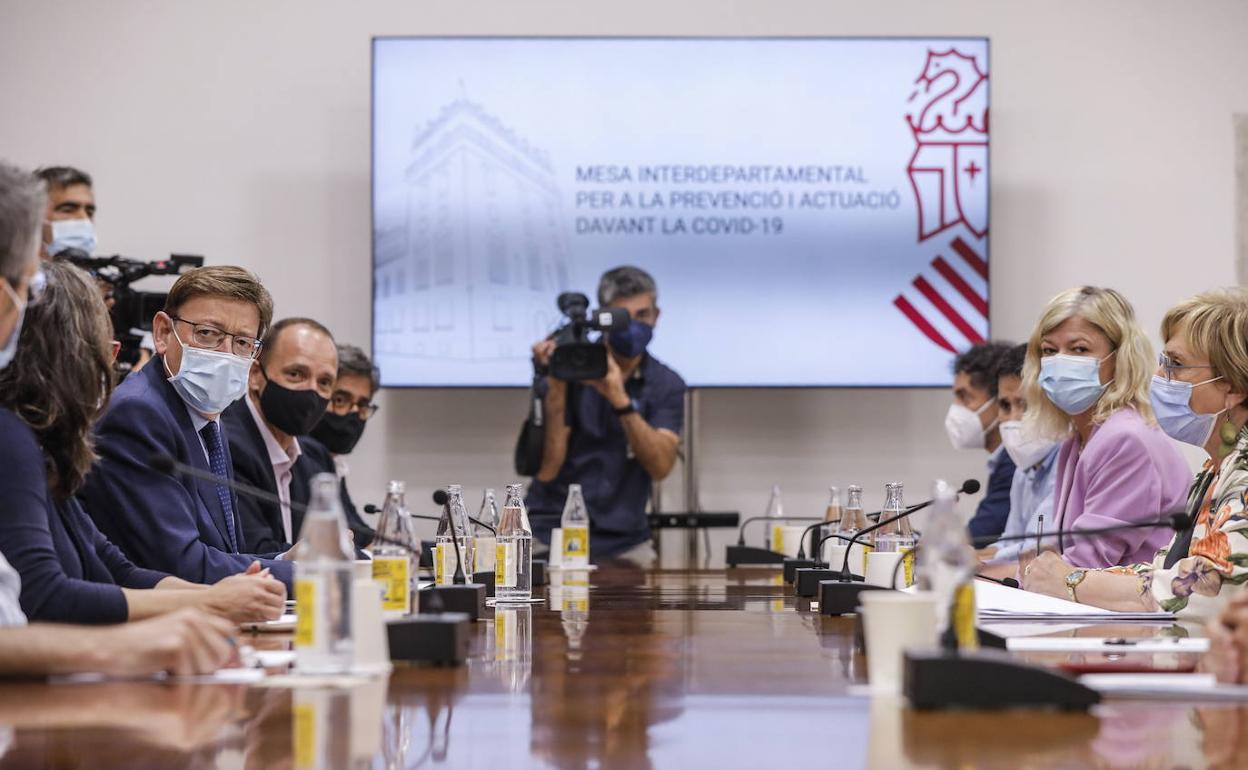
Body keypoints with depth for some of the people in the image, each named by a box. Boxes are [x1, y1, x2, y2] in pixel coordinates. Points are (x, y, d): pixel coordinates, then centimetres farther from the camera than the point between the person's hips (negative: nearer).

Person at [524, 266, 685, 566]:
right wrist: (556, 390, -23)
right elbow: (546, 469, -12)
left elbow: (660, 466, -13)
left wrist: (620, 400, -25)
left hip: (624, 542, 2)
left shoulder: (667, 384, 3)